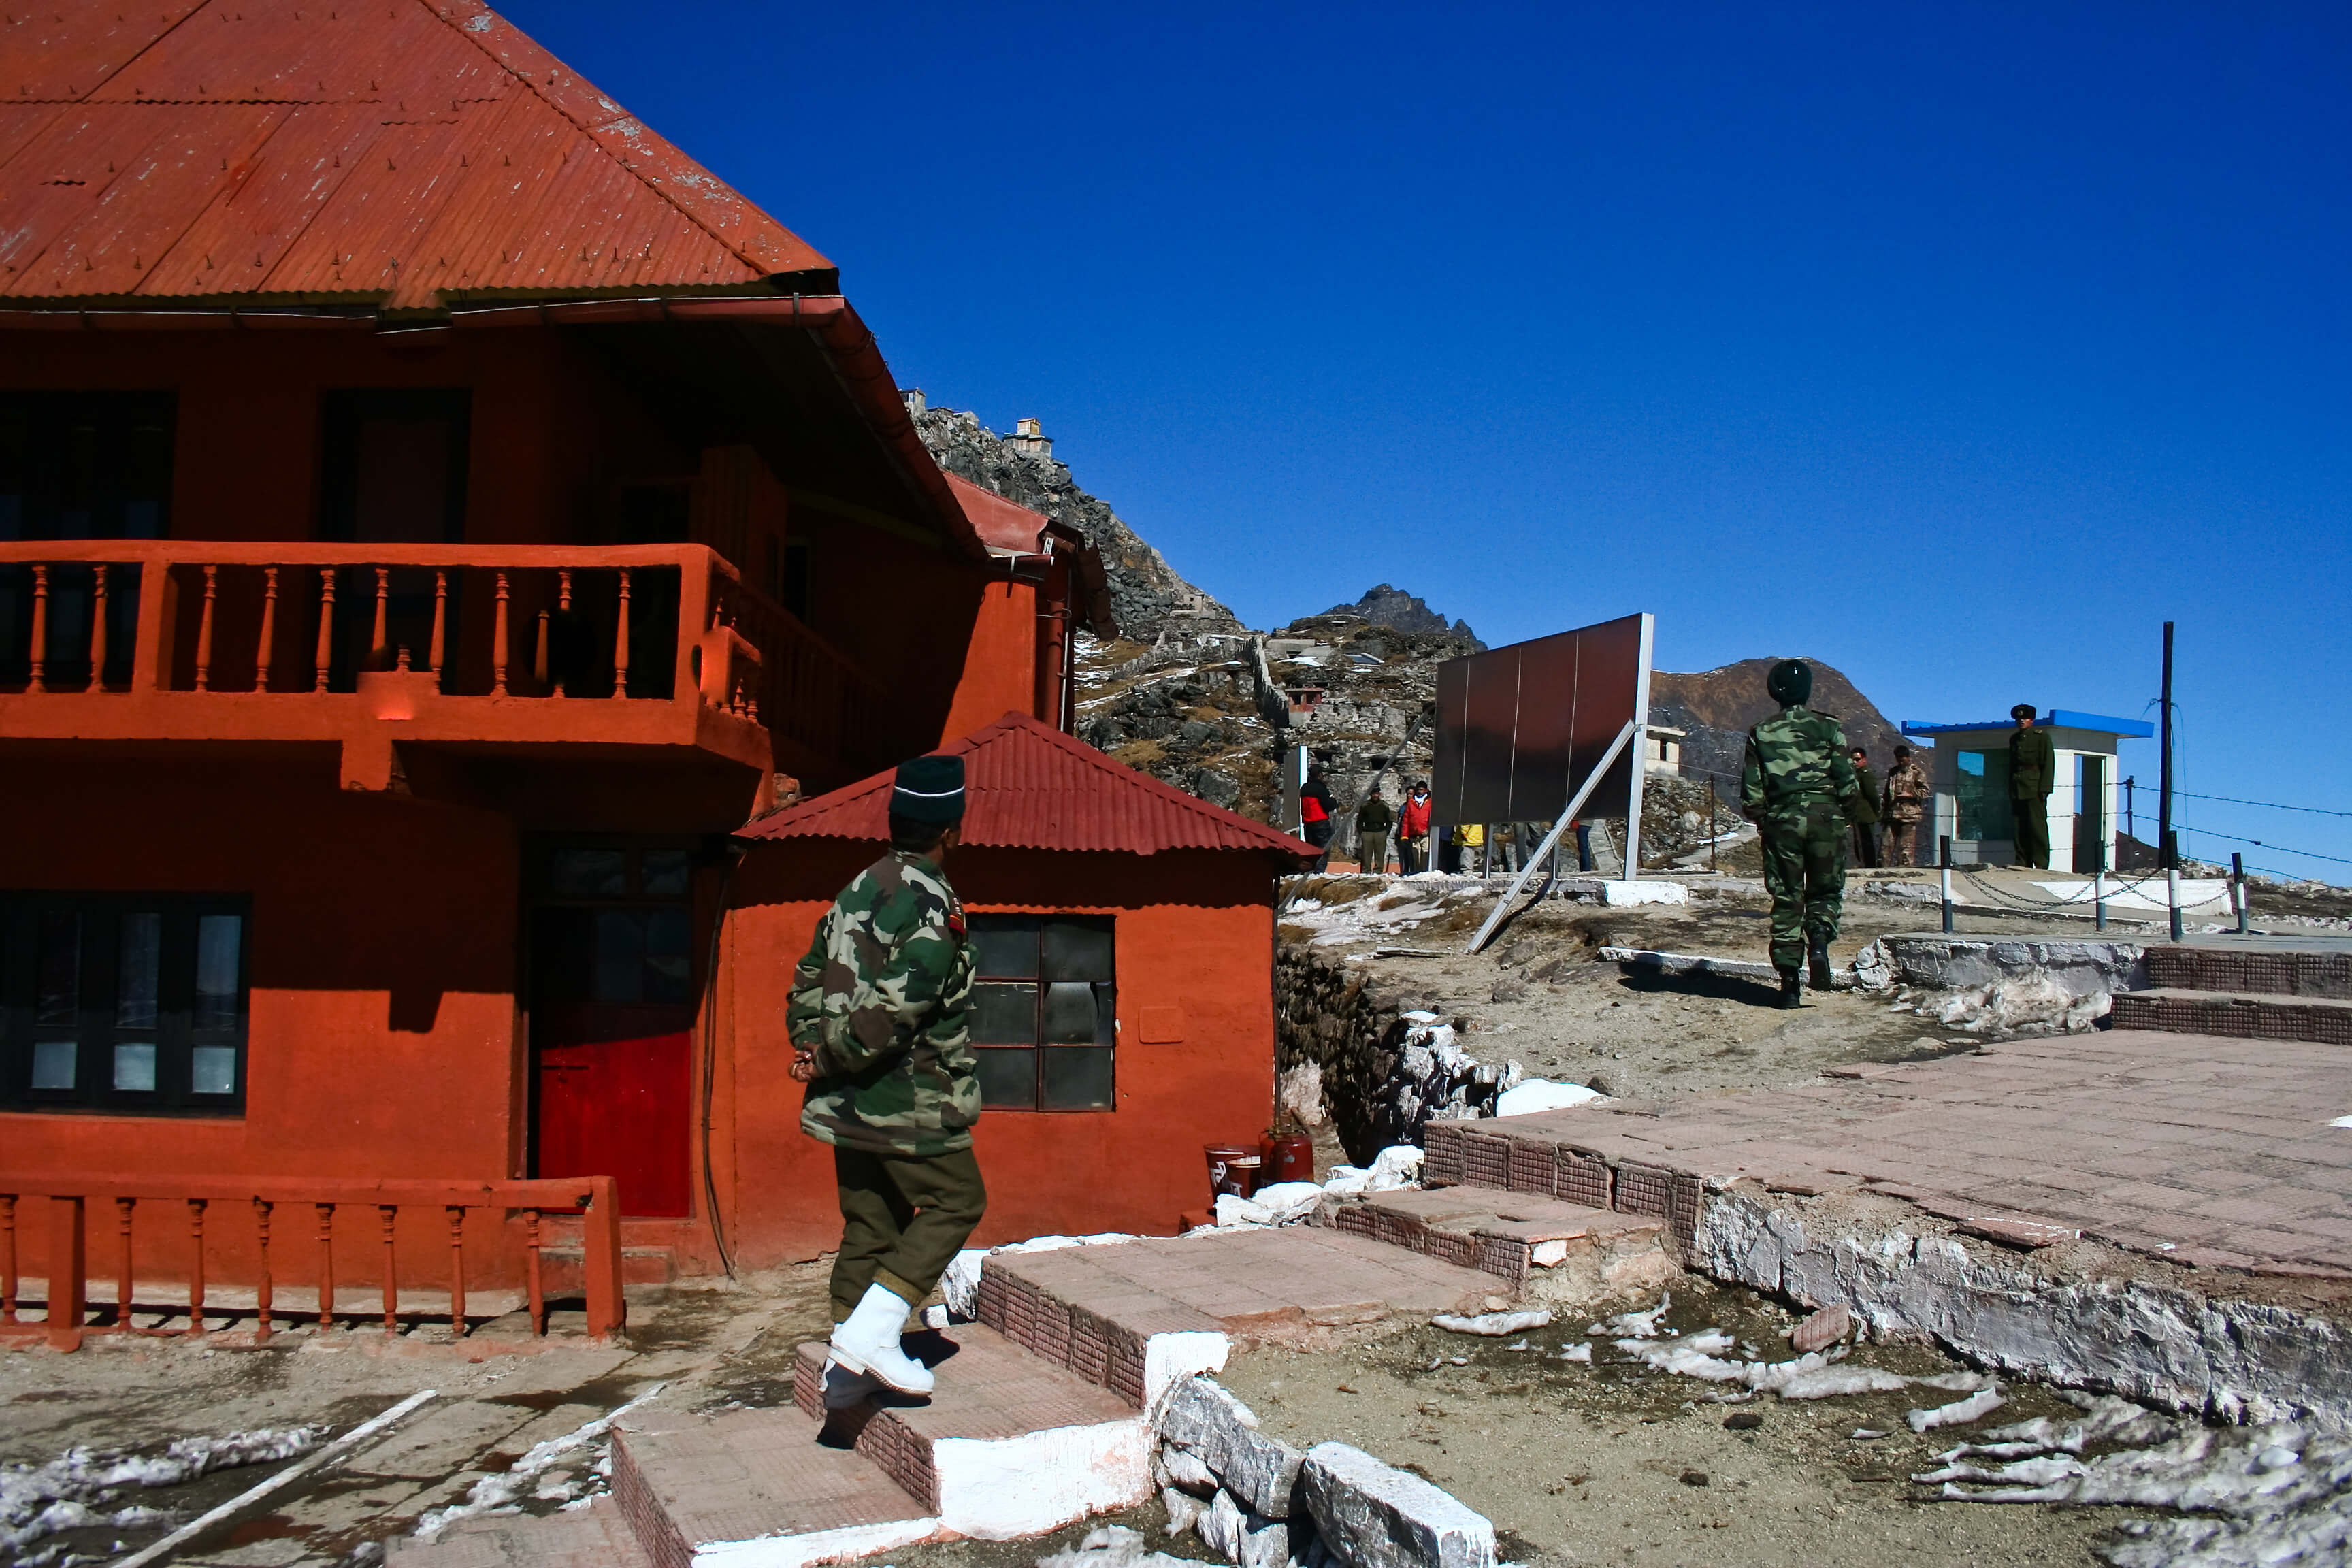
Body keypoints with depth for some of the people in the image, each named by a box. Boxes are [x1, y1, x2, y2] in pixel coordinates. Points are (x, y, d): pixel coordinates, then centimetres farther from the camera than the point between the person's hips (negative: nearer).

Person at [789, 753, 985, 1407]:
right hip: (910, 1102, -8)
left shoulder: (858, 891, 10)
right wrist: (829, 1060, -12)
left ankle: (847, 1365, 22)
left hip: (850, 1102, 8)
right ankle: (872, 1330, -1)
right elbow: (891, 1011, -24)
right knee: (955, 1201, 8)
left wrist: (810, 1046, 3)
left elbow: (809, 980, 13)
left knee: (869, 1221, 16)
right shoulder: (934, 911, -19)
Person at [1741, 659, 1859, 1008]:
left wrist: (1762, 821, 17)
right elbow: (1847, 783, -1)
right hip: (1824, 817, -1)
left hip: (1782, 820, 1)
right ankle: (1819, 938, -16)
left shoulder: (1760, 734, 5)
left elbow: (1751, 789, 2)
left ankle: (1789, 980, 3)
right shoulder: (1829, 728, 2)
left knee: (1786, 900, 6)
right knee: (1826, 891, 14)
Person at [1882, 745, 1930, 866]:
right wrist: (1883, 810, 17)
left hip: (1909, 814, -5)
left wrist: (1909, 795, -15)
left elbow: (1925, 791, -2)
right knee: (1887, 843, 0)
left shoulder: (1917, 772, 3)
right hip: (1892, 814, 5)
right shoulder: (1892, 771, 19)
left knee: (1907, 845, -5)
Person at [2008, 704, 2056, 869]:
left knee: (2037, 826, -8)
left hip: (2034, 789, -6)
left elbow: (2048, 764, -5)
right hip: (2017, 791, 6)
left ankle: (2042, 866, -7)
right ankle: (2023, 865, 8)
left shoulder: (2042, 736, 1)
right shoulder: (2014, 739, 18)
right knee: (2020, 829, 5)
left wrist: (2044, 789, -13)